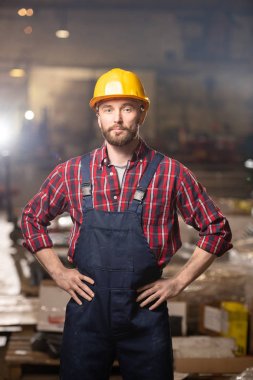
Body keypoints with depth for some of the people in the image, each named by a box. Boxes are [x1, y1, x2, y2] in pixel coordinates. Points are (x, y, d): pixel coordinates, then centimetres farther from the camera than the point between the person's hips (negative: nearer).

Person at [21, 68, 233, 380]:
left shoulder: (171, 173, -4)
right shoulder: (71, 172, 1)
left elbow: (216, 229, 4)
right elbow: (32, 217, 15)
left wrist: (179, 282, -2)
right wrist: (58, 272, 6)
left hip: (146, 311, -1)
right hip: (86, 310, 1)